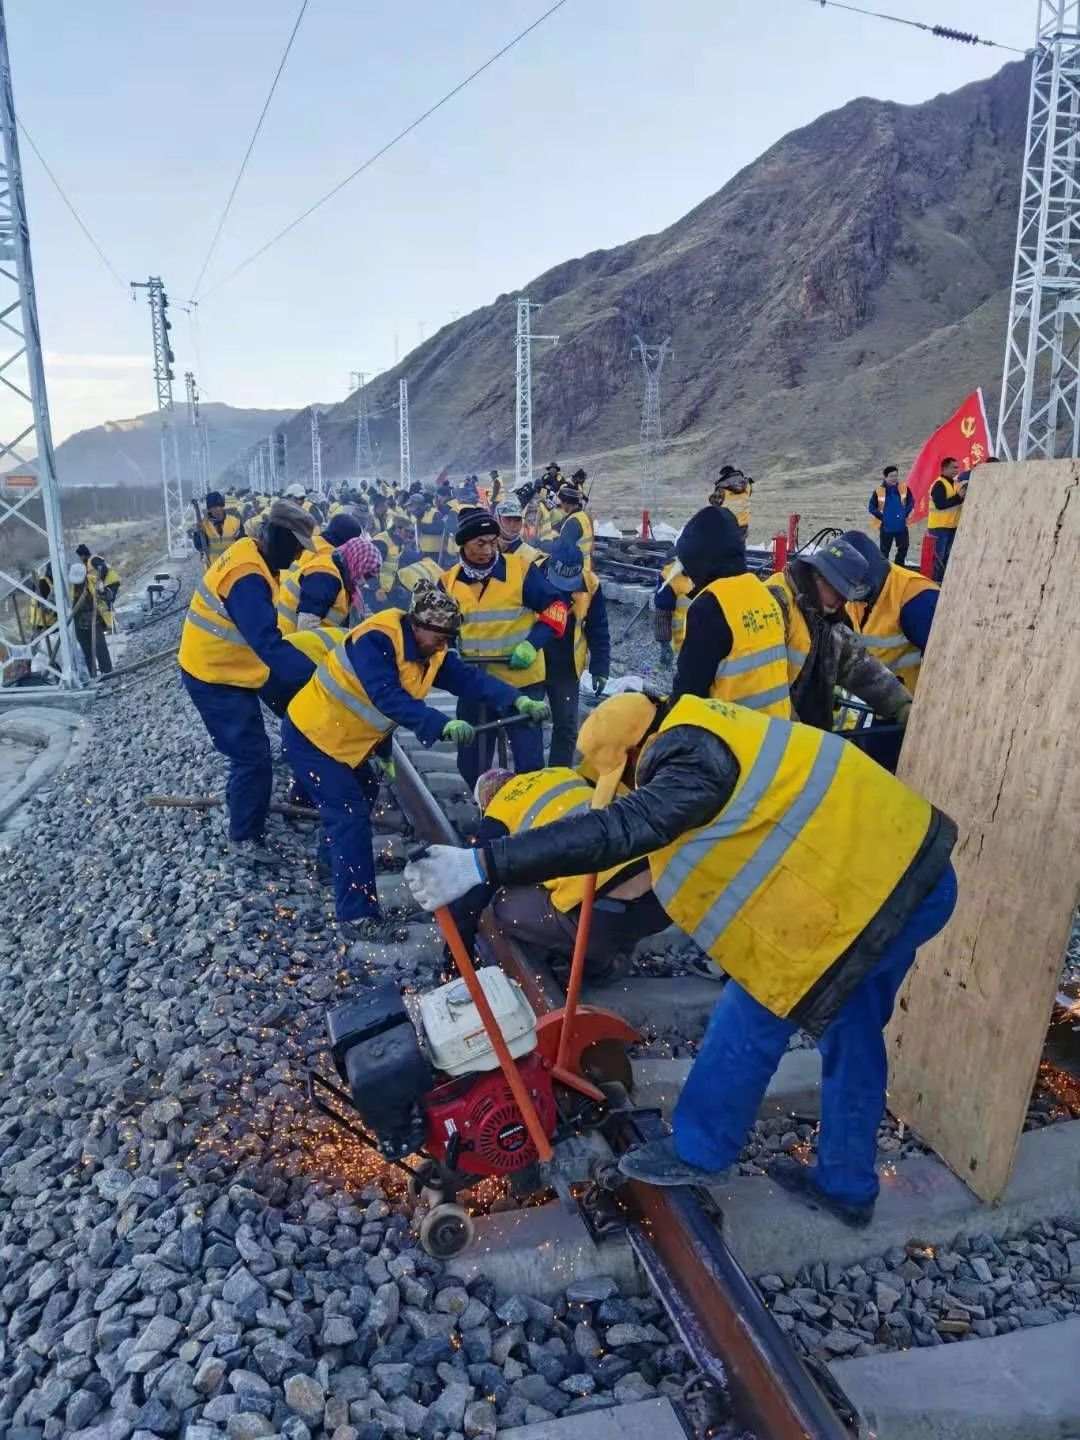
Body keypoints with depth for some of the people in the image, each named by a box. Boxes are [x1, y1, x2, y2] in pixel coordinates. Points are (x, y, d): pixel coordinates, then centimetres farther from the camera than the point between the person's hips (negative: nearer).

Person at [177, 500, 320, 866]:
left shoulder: (248, 551, 2)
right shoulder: (248, 578, -29)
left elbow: (261, 631, 9)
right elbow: (269, 644, -37)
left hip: (218, 669, 10)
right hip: (216, 680, -10)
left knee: (249, 750, 24)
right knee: (253, 757, -4)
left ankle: (244, 803, 44)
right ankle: (245, 838, 10)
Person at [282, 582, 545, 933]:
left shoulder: (429, 651, -3)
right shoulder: (375, 640, -29)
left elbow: (467, 678, -11)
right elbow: (388, 699, -40)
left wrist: (516, 700, -25)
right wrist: (442, 724, -49)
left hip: (345, 741, 9)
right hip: (311, 736, -9)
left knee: (363, 795, 25)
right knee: (351, 815, -13)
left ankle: (336, 861, 49)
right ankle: (357, 914, -9)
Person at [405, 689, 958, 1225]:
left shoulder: (695, 758, -21)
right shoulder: (705, 733, 11)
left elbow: (620, 828, -33)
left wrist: (482, 864, -36)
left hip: (863, 892, -10)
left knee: (752, 1018, 4)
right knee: (851, 1032, 20)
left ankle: (697, 1152, 22)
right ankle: (846, 1185, 35)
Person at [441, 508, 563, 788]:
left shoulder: (520, 570, -9)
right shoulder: (449, 582, 3)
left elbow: (555, 607, -7)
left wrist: (532, 643, -18)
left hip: (521, 680, -4)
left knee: (528, 759, -2)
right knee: (471, 762, 12)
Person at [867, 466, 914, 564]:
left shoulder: (904, 489, -2)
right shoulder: (878, 491, -9)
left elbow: (911, 502, 11)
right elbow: (871, 507, -2)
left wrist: (906, 514, -1)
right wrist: (881, 517, -9)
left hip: (901, 526, 3)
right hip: (886, 527, -3)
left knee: (903, 548, 8)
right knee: (884, 550, 5)